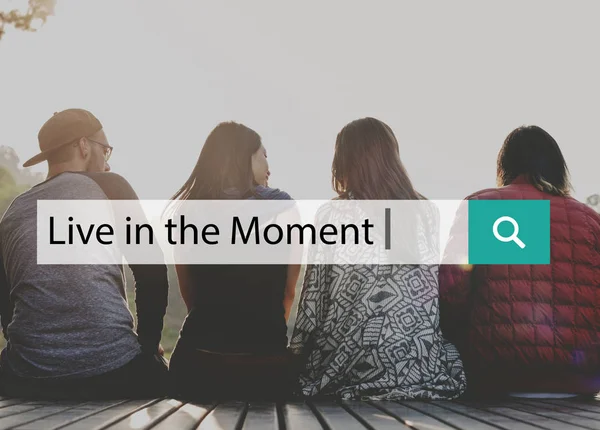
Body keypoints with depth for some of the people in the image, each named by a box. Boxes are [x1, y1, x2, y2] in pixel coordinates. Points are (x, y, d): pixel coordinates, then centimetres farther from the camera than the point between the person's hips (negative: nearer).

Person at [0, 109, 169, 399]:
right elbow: (152, 273, 0)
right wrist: (148, 343, 12)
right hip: (113, 371, -3)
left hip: (26, 380, 4)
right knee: (160, 373, 29)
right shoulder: (107, 186, 5)